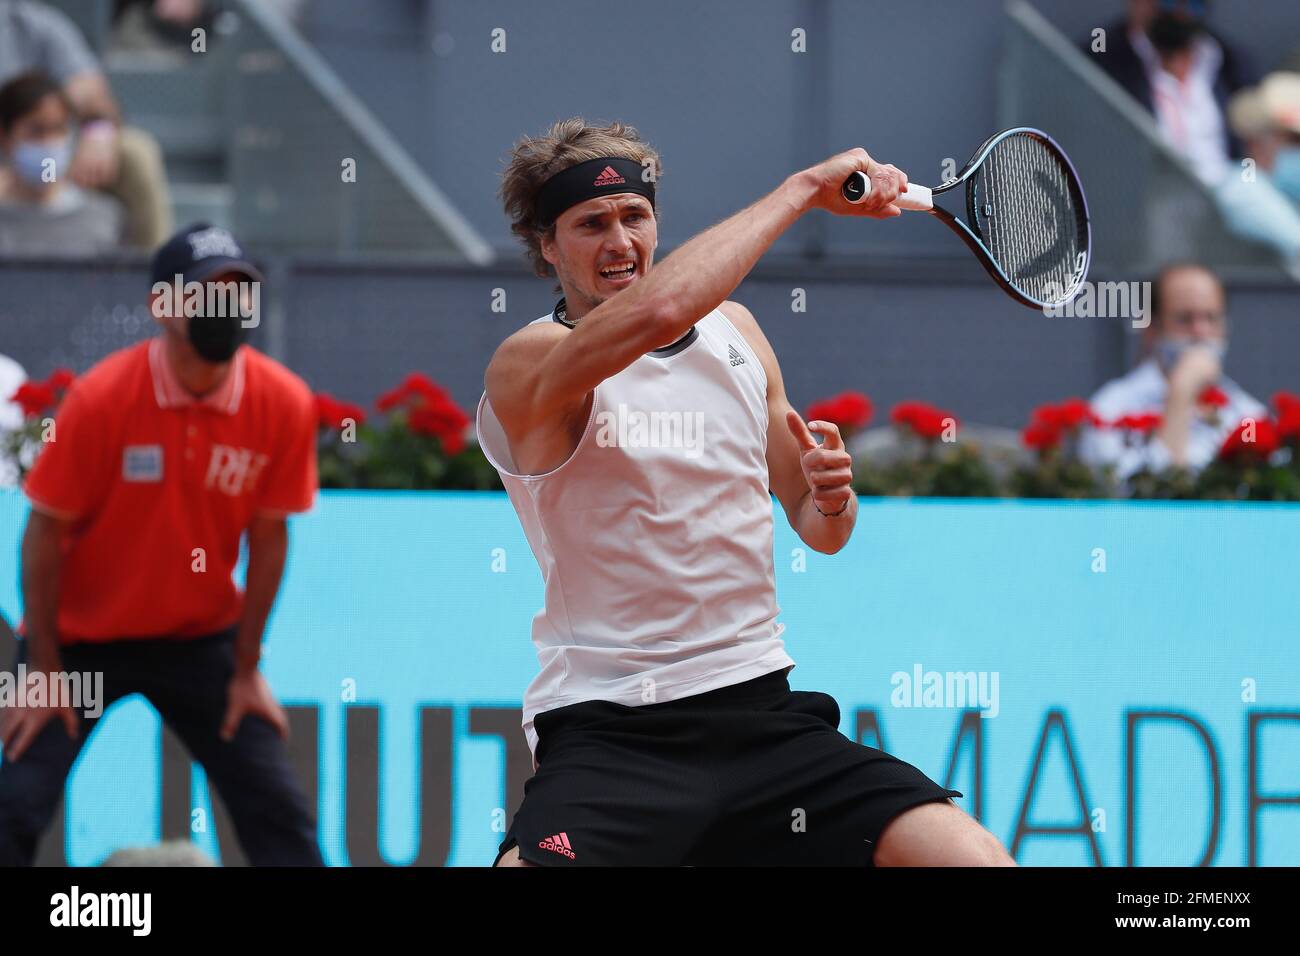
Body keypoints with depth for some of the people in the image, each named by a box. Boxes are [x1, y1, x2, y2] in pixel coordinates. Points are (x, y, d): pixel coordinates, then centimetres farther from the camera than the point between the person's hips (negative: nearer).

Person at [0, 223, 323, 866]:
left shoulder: (284, 403, -13)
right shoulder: (100, 398, -20)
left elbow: (268, 537, -2)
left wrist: (246, 670, 1)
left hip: (201, 642, 3)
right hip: (81, 637, -3)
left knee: (279, 814, -3)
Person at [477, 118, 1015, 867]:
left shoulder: (734, 330, 14)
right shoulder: (527, 366, -6)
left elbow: (818, 529, 23)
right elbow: (657, 310, -28)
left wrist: (831, 500, -2)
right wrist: (805, 187, -19)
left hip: (761, 713, 5)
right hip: (609, 738, -5)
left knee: (974, 857, -17)